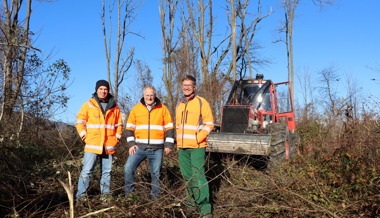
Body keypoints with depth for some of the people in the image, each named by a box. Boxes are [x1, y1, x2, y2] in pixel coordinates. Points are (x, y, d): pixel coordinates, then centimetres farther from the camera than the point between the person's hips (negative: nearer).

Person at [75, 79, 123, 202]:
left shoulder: (114, 107, 8)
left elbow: (119, 124, 15)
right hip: (92, 145, -2)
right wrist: (85, 136, -5)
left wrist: (117, 138, 6)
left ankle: (105, 193, 19)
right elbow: (80, 122, 4)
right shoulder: (88, 105, 2)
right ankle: (81, 195, 5)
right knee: (86, 171, -3)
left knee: (106, 171, 9)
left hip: (109, 146, 3)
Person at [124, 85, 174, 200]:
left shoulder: (162, 108, 3)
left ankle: (155, 197, 21)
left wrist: (169, 145, -1)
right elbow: (129, 128, 8)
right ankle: (129, 193, 8)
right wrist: (131, 144, -2)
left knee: (156, 173, 7)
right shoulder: (136, 108, 6)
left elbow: (169, 128, 4)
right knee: (128, 169, -9)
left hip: (157, 148, -1)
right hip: (139, 147, 1)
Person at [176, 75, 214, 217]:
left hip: (196, 147, -6)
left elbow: (209, 123, -8)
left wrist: (197, 139, -15)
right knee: (187, 176, 12)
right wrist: (178, 141, 13)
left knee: (198, 176, -12)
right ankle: (192, 201, 27)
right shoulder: (179, 105, 15)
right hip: (182, 147, 7)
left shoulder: (201, 102, -4)